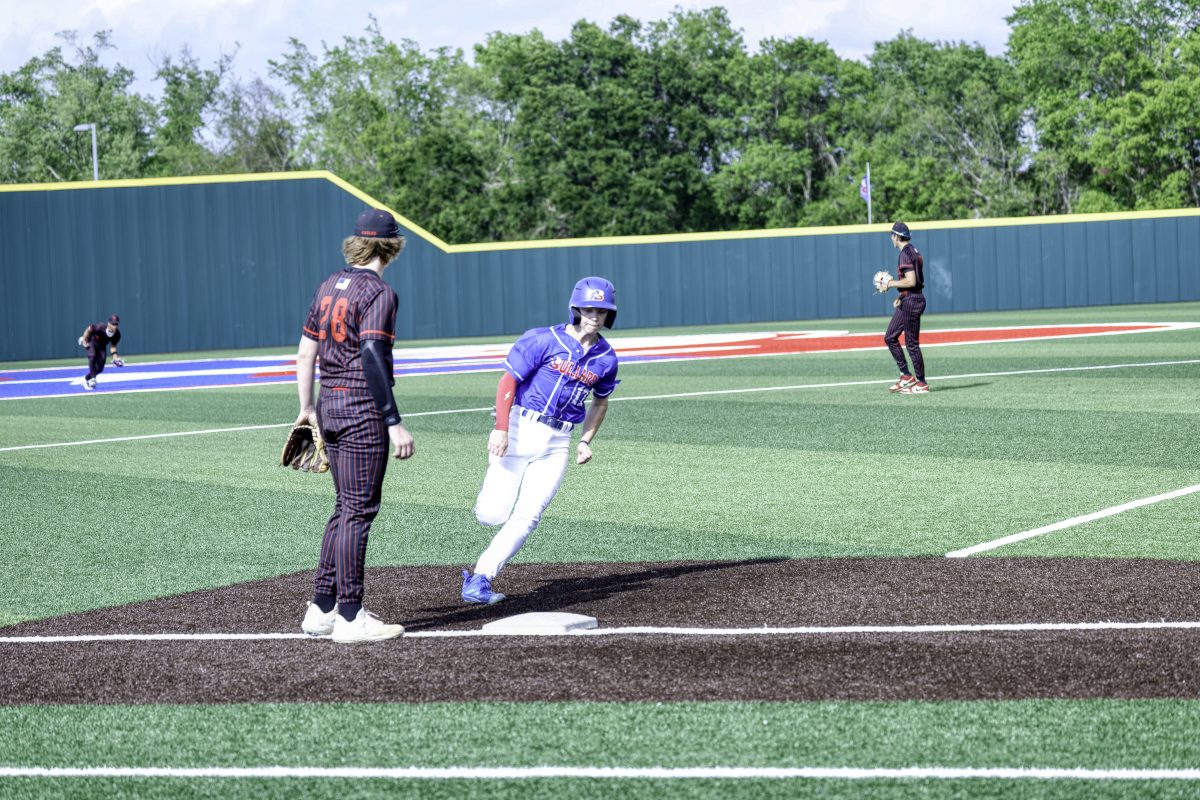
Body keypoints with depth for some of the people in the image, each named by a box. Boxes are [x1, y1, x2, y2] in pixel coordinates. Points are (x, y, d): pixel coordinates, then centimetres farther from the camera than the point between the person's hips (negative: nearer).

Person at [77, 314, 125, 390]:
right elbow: (89, 329, -19)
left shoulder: (117, 334, -22)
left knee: (100, 368, -1)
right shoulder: (100, 327, -36)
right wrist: (84, 341, -17)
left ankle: (86, 378, 24)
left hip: (101, 347, 4)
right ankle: (92, 378, -32)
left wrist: (115, 355, -21)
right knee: (92, 356, -34)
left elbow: (112, 346, -7)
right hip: (92, 343, -4)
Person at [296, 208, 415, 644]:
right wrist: (394, 423, -23)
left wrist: (307, 408, 26)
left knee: (347, 507, 16)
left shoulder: (330, 285, 12)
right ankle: (350, 618, -1)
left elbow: (305, 352, 15)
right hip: (364, 411, -8)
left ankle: (321, 609, 18)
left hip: (330, 410, 8)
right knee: (358, 509, -4)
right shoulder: (378, 293, -12)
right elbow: (371, 358, -21)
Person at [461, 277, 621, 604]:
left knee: (526, 517, -9)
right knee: (492, 515, -10)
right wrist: (500, 428, -19)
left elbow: (600, 401, 24)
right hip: (521, 429, -4)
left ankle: (480, 579, -5)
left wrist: (586, 440, 11)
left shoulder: (606, 359, 8)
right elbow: (508, 381, -9)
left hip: (556, 444, 4)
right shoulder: (543, 340, -8)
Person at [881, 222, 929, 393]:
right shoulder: (914, 252, 15)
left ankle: (922, 384, 0)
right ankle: (906, 376, 16)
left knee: (912, 344, -5)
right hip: (907, 301, 11)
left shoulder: (906, 254, -16)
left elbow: (911, 282, -24)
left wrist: (892, 283, -12)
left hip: (911, 302, -11)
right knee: (890, 338, 15)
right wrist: (901, 297, 16)